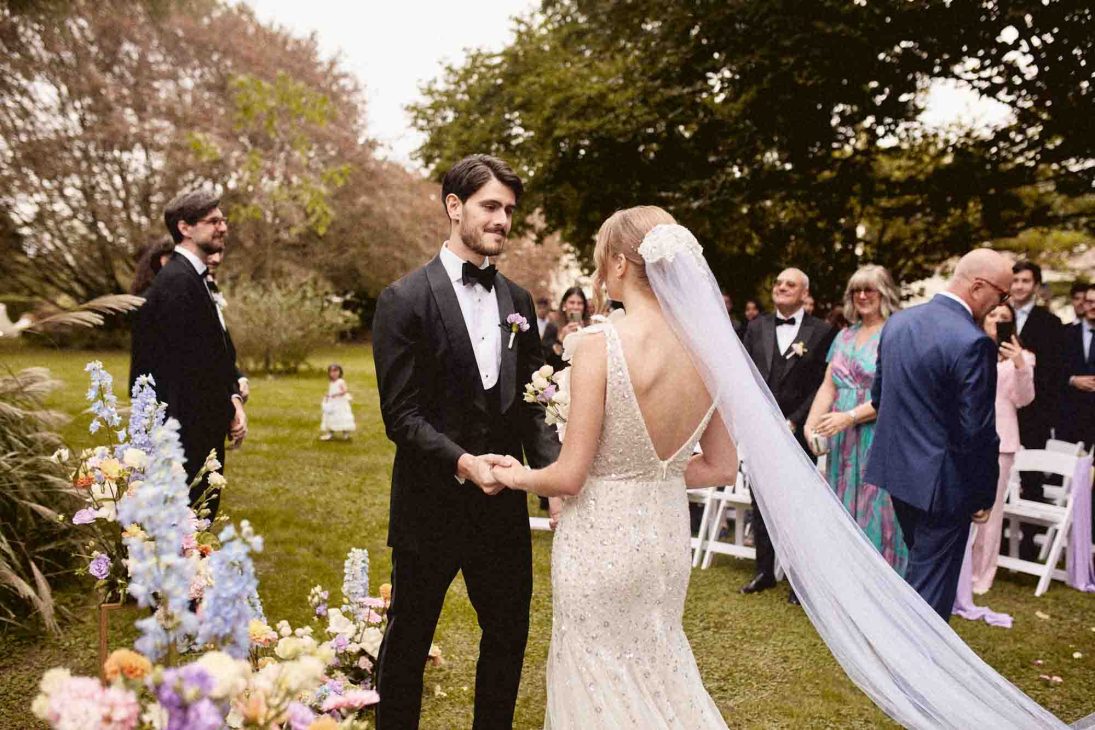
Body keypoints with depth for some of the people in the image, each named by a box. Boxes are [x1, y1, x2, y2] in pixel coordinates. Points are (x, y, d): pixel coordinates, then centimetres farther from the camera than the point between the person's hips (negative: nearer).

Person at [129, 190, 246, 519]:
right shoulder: (177, 281, -17)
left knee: (204, 515, 16)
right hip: (191, 429, -10)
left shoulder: (195, 278, 15)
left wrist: (232, 399, 3)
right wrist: (231, 408, -14)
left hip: (205, 430, 10)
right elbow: (187, 365, -21)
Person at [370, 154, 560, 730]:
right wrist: (462, 462, -26)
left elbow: (532, 402, 6)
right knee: (408, 640, 14)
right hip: (430, 505, -4)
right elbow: (401, 413, -13)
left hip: (503, 503, 5)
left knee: (509, 635, 18)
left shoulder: (517, 302, 6)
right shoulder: (405, 299, -9)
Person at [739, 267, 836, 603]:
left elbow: (822, 385, -7)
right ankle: (765, 571, 26)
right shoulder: (757, 327, 8)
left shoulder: (821, 332, -4)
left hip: (796, 433, -4)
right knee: (760, 504, 12)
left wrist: (794, 422, -13)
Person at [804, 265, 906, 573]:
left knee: (876, 513, -1)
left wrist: (849, 417, -20)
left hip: (879, 440, -6)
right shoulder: (844, 336, 14)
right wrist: (811, 424, -5)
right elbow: (828, 387, 9)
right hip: (843, 443, 6)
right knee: (845, 514, 10)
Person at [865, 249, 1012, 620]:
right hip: (942, 483, -8)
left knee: (919, 565, 25)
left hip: (896, 467, 8)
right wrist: (984, 495, -8)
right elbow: (977, 431, -19)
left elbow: (878, 396, 12)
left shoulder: (898, 322, 3)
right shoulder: (972, 343, -22)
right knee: (932, 585, 5)